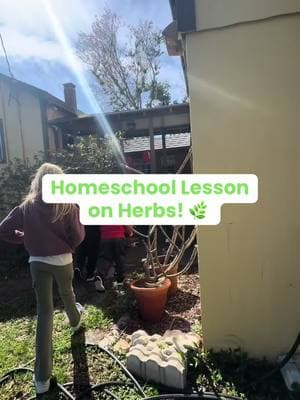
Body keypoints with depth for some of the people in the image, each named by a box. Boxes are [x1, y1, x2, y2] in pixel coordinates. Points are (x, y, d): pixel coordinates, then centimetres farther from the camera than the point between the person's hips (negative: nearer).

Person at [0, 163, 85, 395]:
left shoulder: (27, 207, -5)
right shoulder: (68, 206, -11)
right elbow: (79, 236, -14)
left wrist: (26, 238, 9)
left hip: (37, 262, 1)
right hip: (62, 260, -1)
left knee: (44, 311, 7)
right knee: (67, 292, 29)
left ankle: (42, 376, 10)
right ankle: (75, 320, 61)